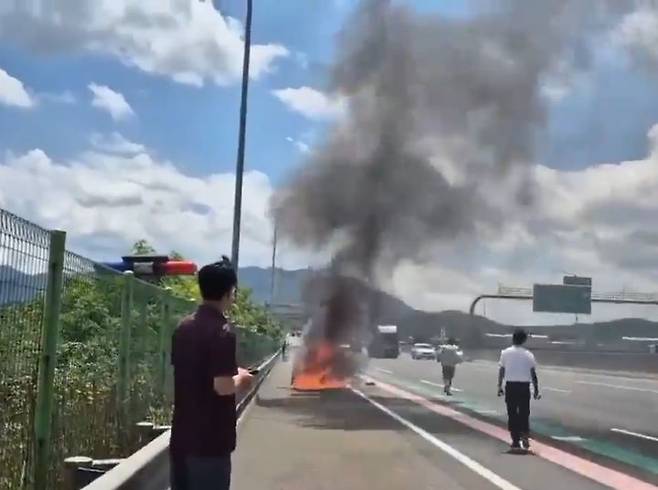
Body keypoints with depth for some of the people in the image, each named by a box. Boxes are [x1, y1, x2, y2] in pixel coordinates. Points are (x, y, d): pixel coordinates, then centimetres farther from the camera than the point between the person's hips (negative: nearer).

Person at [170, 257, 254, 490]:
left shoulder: (184, 327, 7)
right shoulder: (222, 332, -18)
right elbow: (222, 386, -23)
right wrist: (240, 379, -3)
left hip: (182, 435, 8)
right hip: (210, 439, -8)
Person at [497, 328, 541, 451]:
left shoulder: (506, 353, 0)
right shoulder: (529, 354, 0)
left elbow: (501, 371, 1)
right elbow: (533, 374, 0)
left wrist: (500, 386, 8)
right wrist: (536, 390, 6)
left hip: (511, 386, 0)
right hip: (524, 386, 0)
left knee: (512, 413, 6)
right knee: (524, 413, 11)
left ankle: (516, 441, 7)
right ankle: (525, 437, -4)